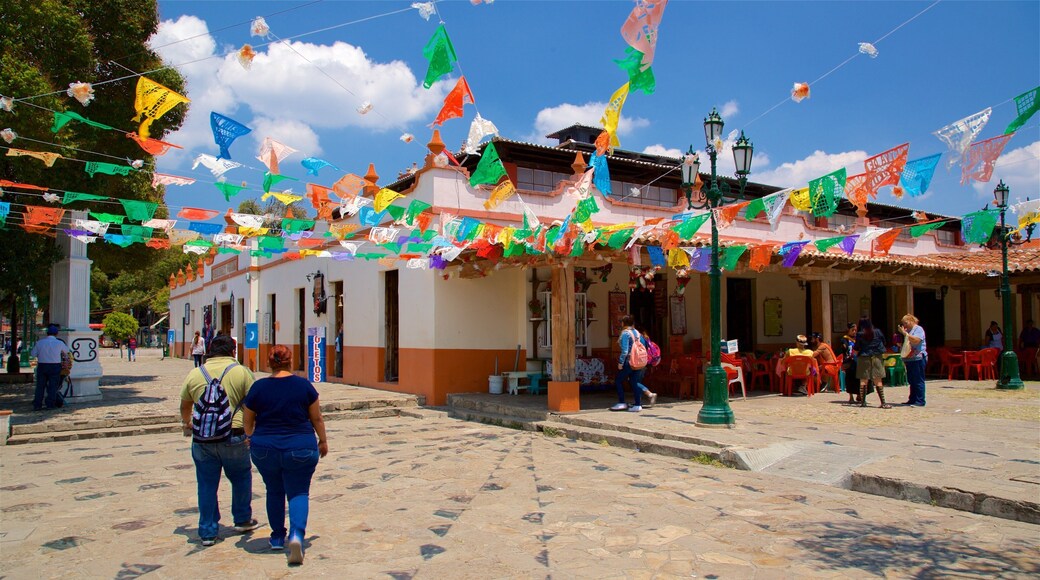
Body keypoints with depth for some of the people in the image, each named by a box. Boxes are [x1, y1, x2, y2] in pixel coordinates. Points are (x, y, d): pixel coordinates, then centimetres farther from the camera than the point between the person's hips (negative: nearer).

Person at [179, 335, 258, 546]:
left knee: (207, 485, 11)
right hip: (233, 436, -2)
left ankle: (207, 532, 15)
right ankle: (242, 520, 29)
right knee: (241, 478, 18)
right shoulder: (241, 372, -2)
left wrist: (187, 423, 38)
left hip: (202, 438, 2)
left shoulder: (195, 374, 7)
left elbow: (184, 406, 18)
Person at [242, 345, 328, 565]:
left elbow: (248, 421, 8)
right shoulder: (304, 385, -6)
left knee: (274, 491, 20)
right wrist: (323, 441, 14)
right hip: (300, 449, -2)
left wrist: (251, 440, 27)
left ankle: (277, 537, 29)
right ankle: (296, 534, -16)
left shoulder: (258, 387, -3)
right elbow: (316, 418, 1)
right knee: (298, 493, 6)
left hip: (265, 449, 2)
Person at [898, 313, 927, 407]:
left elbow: (916, 340, -23)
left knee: (918, 381, -7)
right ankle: (912, 400, 16)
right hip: (909, 359, 9)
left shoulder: (918, 329, -5)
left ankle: (920, 401, -5)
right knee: (911, 381, 11)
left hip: (918, 358, -9)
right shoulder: (908, 330, 20)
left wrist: (905, 333, -22)